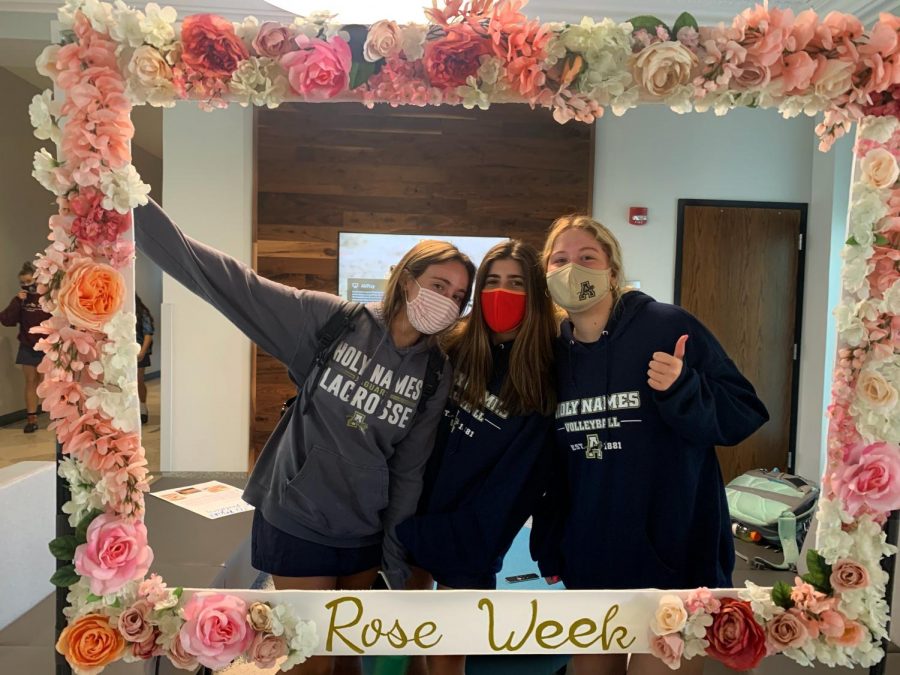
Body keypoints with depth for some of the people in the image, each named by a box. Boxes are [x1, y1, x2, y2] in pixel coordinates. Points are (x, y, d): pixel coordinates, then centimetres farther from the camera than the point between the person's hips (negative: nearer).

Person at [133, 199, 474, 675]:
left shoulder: (437, 375, -5)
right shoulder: (330, 319, -15)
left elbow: (409, 472, -1)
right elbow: (227, 281, -20)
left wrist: (398, 569, 2)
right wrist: (137, 209, -28)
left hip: (365, 532, 4)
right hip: (297, 522, -3)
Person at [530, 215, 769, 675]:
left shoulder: (669, 328, -12)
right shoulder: (553, 353, 3)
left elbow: (745, 415, -10)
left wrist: (682, 390, -29)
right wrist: (548, 546, 11)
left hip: (674, 558, -5)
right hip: (588, 563, 5)